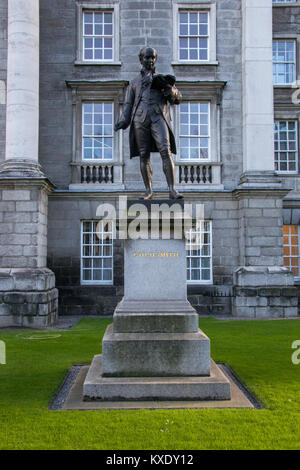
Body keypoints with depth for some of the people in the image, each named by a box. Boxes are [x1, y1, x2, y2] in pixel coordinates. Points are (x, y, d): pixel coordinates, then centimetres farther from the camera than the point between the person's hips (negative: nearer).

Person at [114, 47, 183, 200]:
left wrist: (168, 87, -9)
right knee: (144, 155, -2)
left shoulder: (162, 78, 22)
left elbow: (177, 98, 12)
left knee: (166, 151, -18)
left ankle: (172, 190, -22)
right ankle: (148, 190, 6)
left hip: (158, 118, -1)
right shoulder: (134, 83, 23)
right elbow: (128, 105, 16)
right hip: (140, 119, 2)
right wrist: (123, 121, -1)